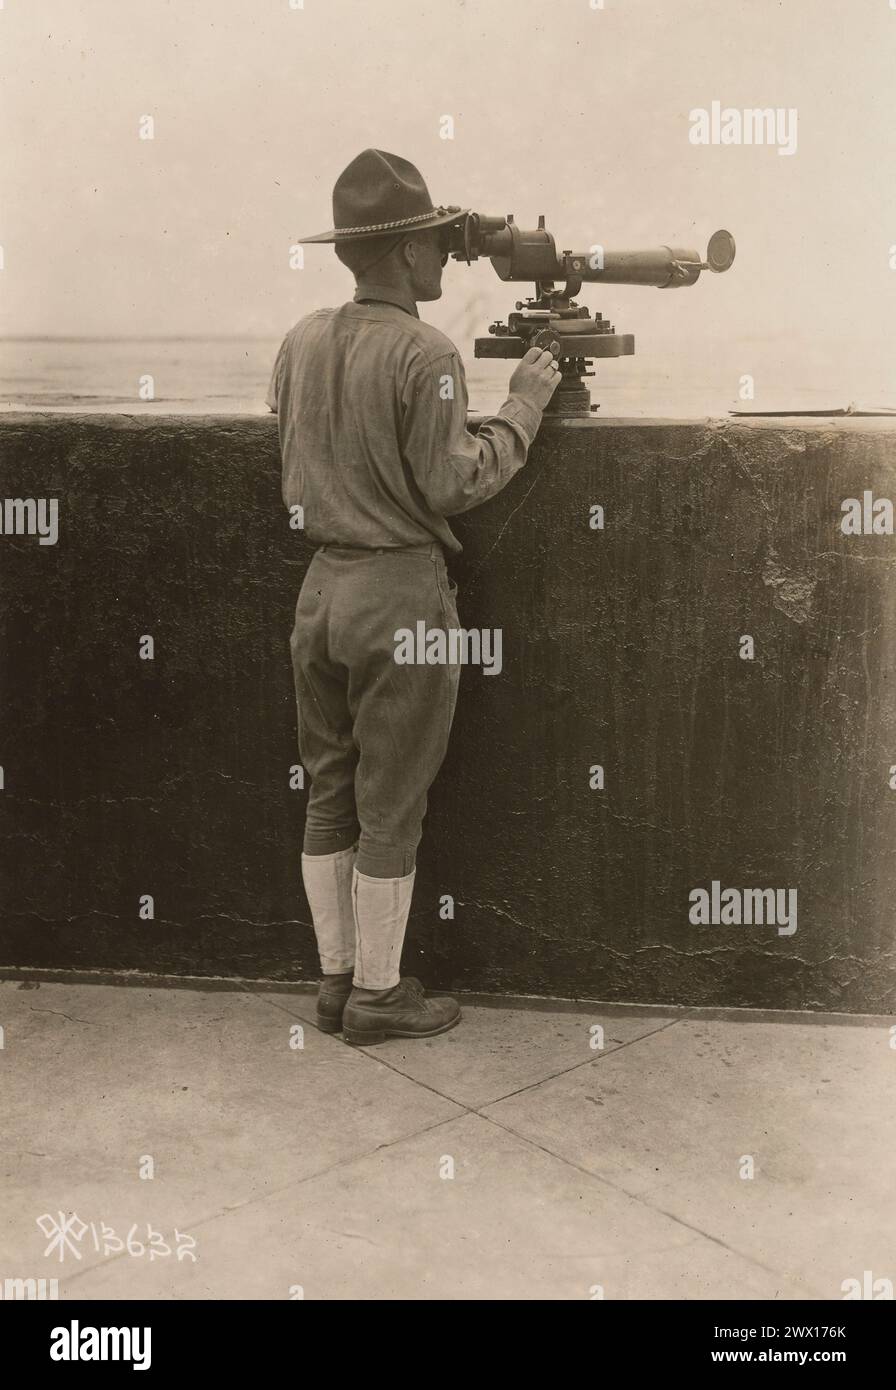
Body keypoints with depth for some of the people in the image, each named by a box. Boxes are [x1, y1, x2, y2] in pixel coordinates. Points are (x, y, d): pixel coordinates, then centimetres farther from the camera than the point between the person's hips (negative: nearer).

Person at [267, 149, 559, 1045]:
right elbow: (452, 485, -13)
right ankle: (377, 995, 16)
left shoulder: (301, 341, 6)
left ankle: (336, 979, 25)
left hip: (322, 585, 7)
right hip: (400, 594, -7)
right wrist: (522, 404, -3)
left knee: (329, 794, 14)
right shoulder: (423, 354, -15)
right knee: (391, 809, 4)